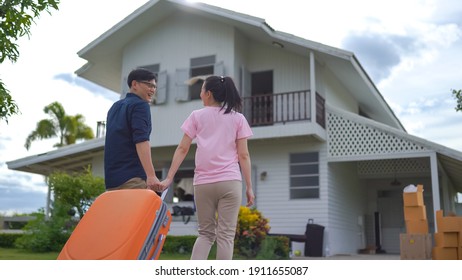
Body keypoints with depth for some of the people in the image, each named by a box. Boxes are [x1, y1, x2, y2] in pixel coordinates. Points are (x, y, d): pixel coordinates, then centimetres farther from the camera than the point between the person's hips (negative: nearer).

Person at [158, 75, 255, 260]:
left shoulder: (197, 116, 8)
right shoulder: (238, 118, 9)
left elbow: (182, 149, 3)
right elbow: (243, 155, 3)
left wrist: (169, 178, 4)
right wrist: (249, 186, 6)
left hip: (203, 183, 1)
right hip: (230, 181, -1)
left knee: (205, 233, 13)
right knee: (225, 235, 1)